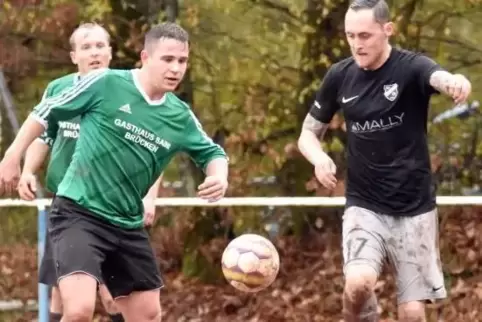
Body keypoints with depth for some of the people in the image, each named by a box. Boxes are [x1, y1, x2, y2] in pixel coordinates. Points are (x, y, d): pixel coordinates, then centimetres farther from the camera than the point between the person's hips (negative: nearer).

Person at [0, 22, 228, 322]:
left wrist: (219, 176, -5)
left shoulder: (180, 116, 3)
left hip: (127, 225, 6)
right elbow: (46, 113, 1)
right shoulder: (105, 83, -10)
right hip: (78, 214, -6)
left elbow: (212, 152, 18)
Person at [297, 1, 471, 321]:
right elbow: (309, 133, 11)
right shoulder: (340, 76, -1)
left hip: (414, 208, -2)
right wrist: (320, 158, -13)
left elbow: (440, 78, -37)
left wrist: (456, 82, -62)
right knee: (359, 283, -25)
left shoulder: (411, 67, -12)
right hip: (364, 206, 2)